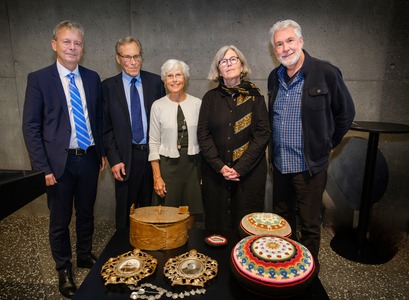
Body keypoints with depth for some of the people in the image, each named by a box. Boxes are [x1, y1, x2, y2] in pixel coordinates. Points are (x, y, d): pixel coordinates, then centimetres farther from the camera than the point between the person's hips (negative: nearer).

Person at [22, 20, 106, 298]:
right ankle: (64, 268, 34)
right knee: (60, 220, 13)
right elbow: (31, 127, -7)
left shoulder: (92, 78, 5)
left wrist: (103, 152, 8)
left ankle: (85, 255, 42)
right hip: (60, 162, -3)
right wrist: (42, 167, -11)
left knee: (86, 213, 19)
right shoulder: (39, 78, -6)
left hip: (90, 158, 3)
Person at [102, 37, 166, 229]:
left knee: (151, 209, 14)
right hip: (126, 157, -1)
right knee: (125, 211, 11)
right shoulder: (108, 86, 1)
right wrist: (114, 159, -6)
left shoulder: (155, 81, 4)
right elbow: (105, 127, 1)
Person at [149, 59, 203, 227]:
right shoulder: (158, 106, -2)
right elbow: (154, 143, -1)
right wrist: (157, 176, -5)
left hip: (193, 164, 1)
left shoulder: (197, 104, 0)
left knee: (191, 213, 11)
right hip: (168, 165, -1)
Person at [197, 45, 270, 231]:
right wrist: (220, 166, -11)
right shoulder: (210, 97, 5)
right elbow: (203, 134, 0)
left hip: (249, 172, -1)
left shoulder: (254, 96, 2)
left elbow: (263, 134, -4)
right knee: (216, 222, 9)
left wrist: (240, 168, -12)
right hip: (215, 172, 1)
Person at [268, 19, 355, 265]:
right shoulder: (274, 77, 6)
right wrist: (274, 150, 13)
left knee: (310, 224, 9)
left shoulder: (326, 72, -11)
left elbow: (346, 113, -1)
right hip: (280, 163, 6)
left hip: (310, 165, -5)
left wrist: (325, 145, 1)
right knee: (282, 219, 19)